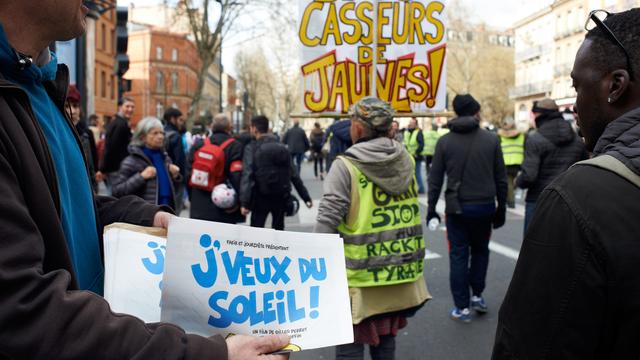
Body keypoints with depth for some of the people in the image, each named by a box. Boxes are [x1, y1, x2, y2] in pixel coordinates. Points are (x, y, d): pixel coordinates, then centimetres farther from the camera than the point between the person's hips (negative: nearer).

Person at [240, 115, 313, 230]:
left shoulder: (251, 148, -6)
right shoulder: (282, 148, 7)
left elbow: (247, 175, -18)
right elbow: (294, 175, 5)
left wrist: (244, 202, -22)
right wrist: (306, 197, 7)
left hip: (261, 197, -4)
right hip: (281, 197, 4)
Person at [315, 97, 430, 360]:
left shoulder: (345, 166, -15)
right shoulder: (406, 161, 3)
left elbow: (327, 223, -17)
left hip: (360, 276, -6)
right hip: (400, 272, 6)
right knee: (385, 337, 22)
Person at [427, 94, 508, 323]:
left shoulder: (445, 141, -1)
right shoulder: (491, 139, -1)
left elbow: (435, 179, -1)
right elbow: (501, 179, 2)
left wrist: (432, 208, 7)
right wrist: (501, 208, 11)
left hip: (457, 207, -1)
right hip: (484, 206, 1)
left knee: (458, 255, 6)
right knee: (480, 250, 21)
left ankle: (462, 307, 9)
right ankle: (477, 296, 23)